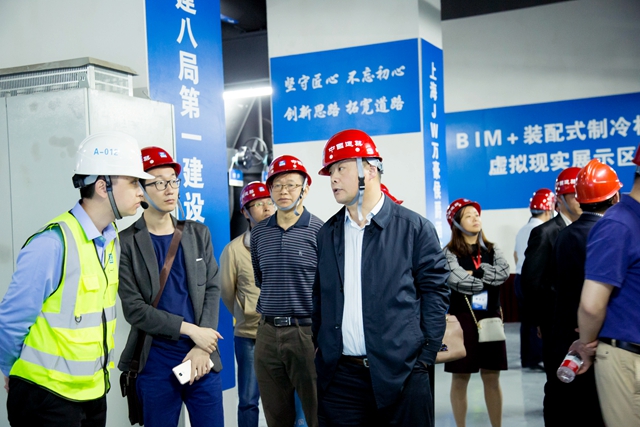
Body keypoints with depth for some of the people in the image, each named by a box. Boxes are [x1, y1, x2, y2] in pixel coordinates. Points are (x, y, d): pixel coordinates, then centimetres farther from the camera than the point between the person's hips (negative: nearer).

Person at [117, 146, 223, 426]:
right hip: (155, 364, -3)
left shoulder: (198, 233, 9)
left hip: (202, 359, 3)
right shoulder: (127, 242, -4)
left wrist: (202, 347, -7)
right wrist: (190, 330, -13)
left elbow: (212, 290, 4)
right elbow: (134, 309, -9)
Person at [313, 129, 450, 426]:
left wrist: (424, 357, -6)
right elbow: (320, 295, 15)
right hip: (337, 376, 4)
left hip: (401, 374, -3)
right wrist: (320, 348, 7)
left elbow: (435, 291, -2)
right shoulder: (327, 233, 10)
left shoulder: (414, 228, -2)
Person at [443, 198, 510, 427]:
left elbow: (504, 272, -8)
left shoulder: (492, 250, 10)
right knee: (460, 378, 4)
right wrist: (490, 279, -6)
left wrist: (476, 272, -13)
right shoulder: (449, 253, -2)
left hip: (490, 318, 3)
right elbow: (459, 281, -18)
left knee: (491, 377, 8)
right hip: (462, 318, -3)